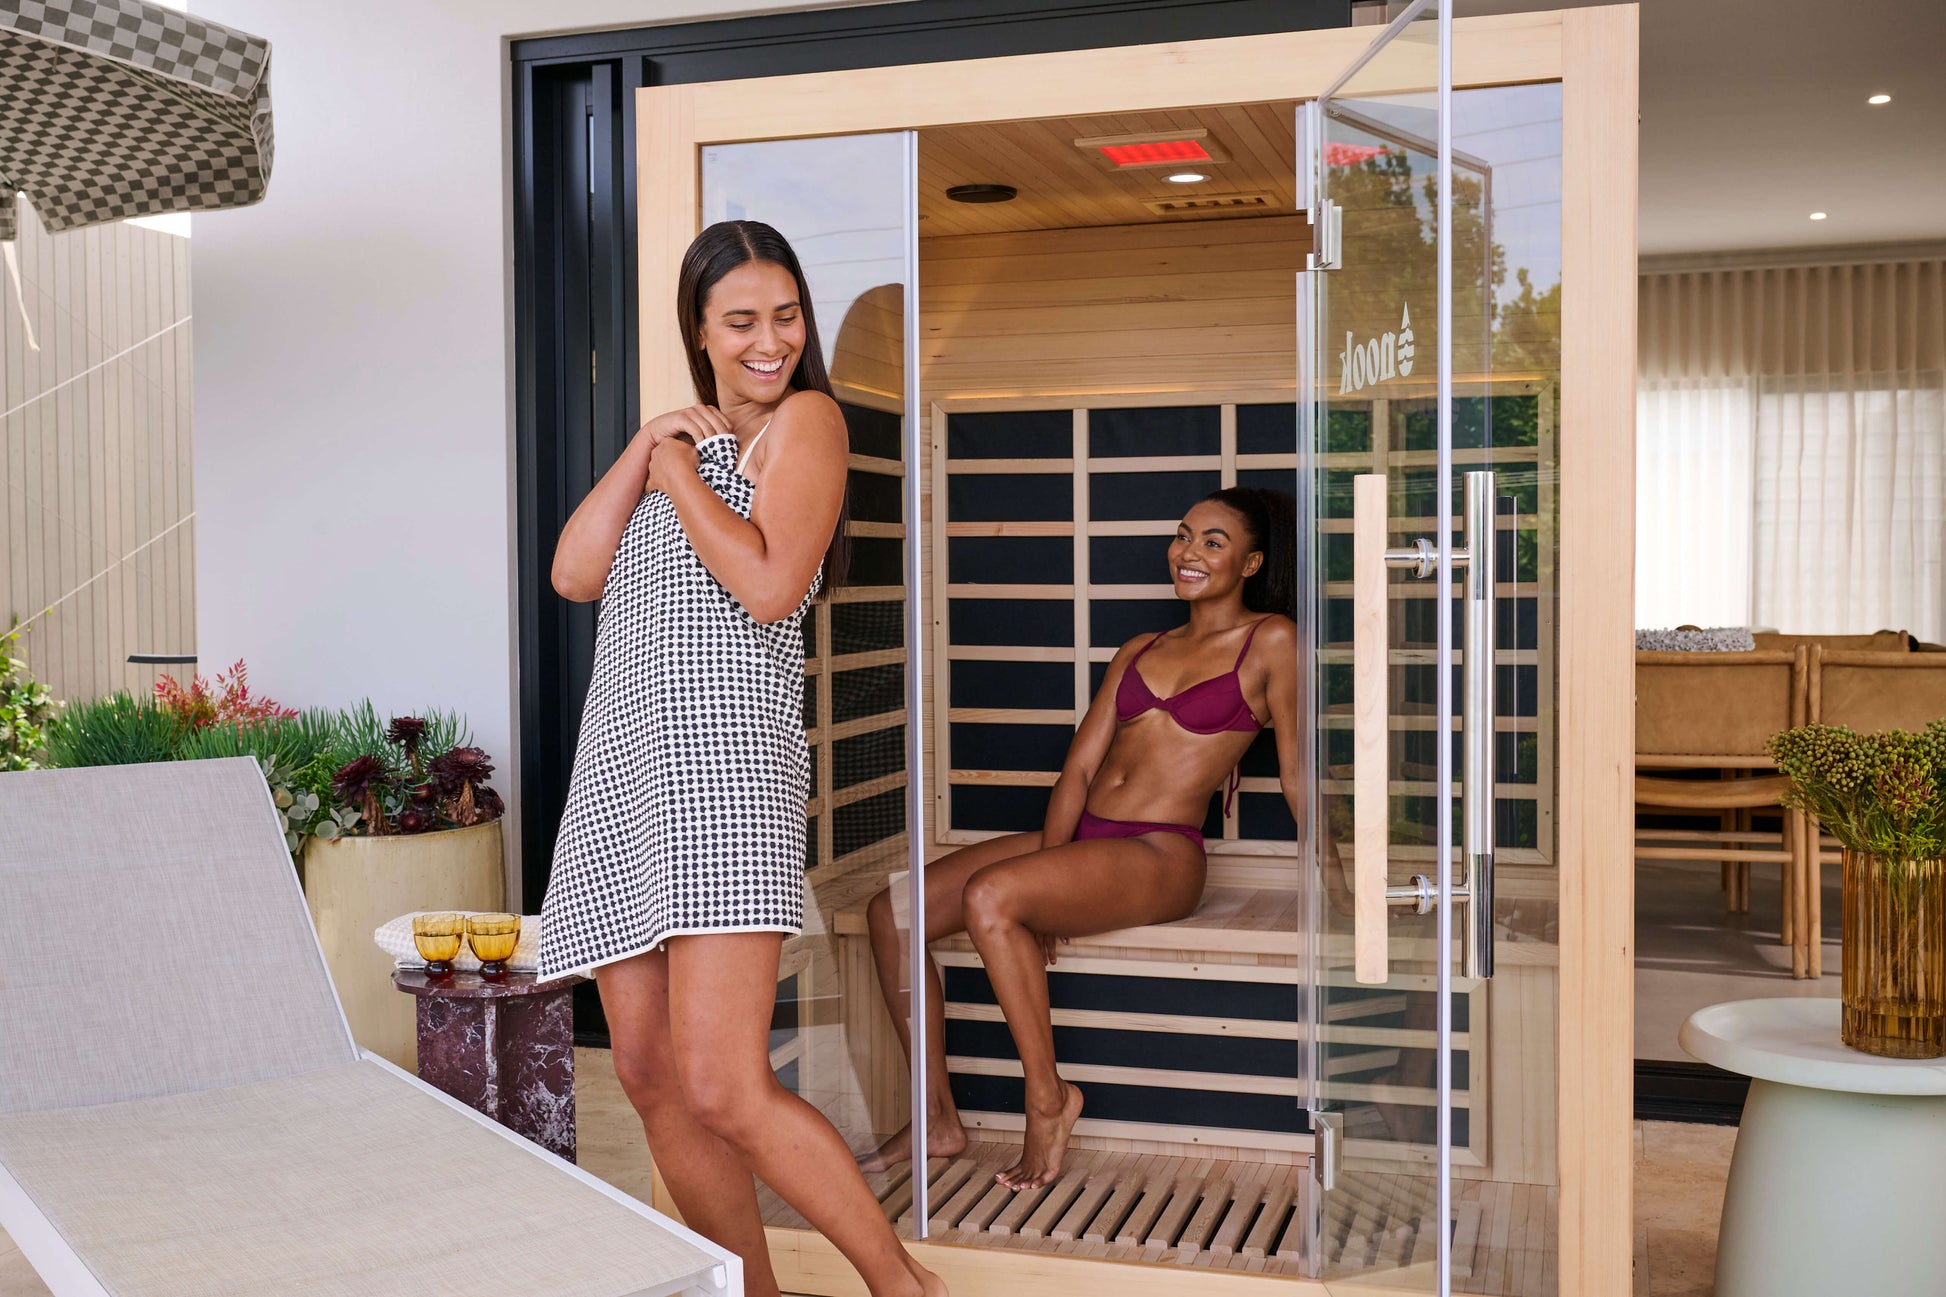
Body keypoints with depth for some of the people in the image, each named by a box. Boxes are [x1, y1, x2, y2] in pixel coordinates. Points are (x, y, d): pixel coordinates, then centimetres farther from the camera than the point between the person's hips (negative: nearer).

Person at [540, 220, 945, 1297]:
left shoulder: (804, 420, 1)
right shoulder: (684, 436, 23)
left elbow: (769, 587, -14)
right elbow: (573, 575, 11)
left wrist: (680, 472, -3)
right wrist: (642, 452, 1)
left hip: (723, 761, -8)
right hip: (620, 766, 8)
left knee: (723, 1091, -16)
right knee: (649, 1077, 7)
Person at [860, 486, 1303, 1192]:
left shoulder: (1270, 641, 1)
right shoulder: (1140, 650, 18)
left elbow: (1297, 771, 3)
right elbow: (1080, 766, 9)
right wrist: (1048, 866, -5)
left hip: (1159, 858, -7)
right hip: (1078, 841, 7)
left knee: (989, 896, -32)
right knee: (891, 910, -8)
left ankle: (1047, 1098, -15)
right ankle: (937, 1120, 0)